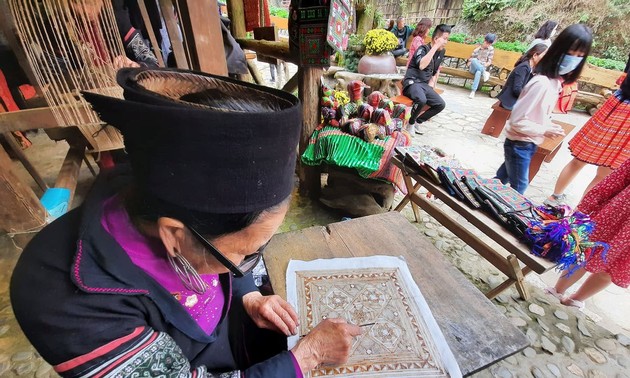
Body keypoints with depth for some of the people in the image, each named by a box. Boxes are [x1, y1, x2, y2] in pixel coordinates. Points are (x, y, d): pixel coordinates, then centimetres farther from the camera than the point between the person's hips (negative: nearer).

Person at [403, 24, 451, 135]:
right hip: (412, 82, -8)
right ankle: (411, 122, -11)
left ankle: (418, 121, 7)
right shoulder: (423, 48, -10)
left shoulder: (441, 52, 13)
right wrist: (435, 47, -24)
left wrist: (432, 83, 13)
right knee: (421, 99, -38)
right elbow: (421, 65, -31)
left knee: (441, 104, -7)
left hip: (425, 84, 8)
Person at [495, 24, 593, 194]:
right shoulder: (542, 83, -25)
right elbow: (517, 120, -25)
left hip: (529, 143, 8)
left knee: (502, 177, 23)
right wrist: (544, 131, -17)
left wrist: (548, 125, -1)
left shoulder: (556, 80, 3)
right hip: (519, 144, -8)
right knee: (518, 188, 5)